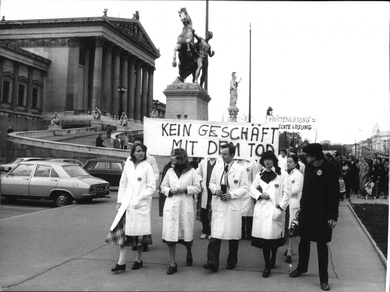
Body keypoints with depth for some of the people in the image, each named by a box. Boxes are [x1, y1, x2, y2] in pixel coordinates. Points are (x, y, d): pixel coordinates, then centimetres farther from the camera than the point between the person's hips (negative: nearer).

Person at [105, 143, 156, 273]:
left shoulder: (147, 167, -4)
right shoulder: (128, 165, 7)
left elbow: (152, 187, -6)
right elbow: (123, 183, 11)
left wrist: (139, 199, -14)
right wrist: (119, 201, 6)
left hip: (141, 205, -3)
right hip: (127, 204, 3)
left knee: (139, 233, 7)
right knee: (122, 231, -3)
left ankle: (138, 260, 23)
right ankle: (121, 263, 1)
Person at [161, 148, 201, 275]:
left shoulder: (191, 172, 0)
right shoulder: (170, 171, 8)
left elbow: (197, 188, 2)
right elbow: (163, 186, 14)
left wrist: (185, 189, -13)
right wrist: (170, 191, -7)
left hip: (186, 206, -2)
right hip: (171, 206, 2)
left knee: (187, 233, 5)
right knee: (170, 235, -4)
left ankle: (189, 253, 39)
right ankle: (173, 264, 6)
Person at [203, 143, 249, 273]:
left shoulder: (240, 169, -4)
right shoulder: (217, 167, 6)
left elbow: (244, 188, -3)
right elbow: (212, 183, 13)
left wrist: (231, 195, -15)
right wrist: (215, 190, -8)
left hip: (233, 206, -2)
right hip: (218, 205, 2)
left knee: (233, 235, 9)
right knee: (215, 234, -7)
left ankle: (232, 262, 25)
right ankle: (212, 262, -6)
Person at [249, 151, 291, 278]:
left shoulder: (282, 174, -3)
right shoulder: (260, 175, 12)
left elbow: (287, 192, -4)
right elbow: (252, 188, 16)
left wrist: (281, 207, -10)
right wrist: (259, 195, -4)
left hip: (275, 210, -3)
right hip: (261, 210, 3)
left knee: (274, 236, 3)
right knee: (264, 237, 0)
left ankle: (273, 258, 30)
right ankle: (267, 266, 8)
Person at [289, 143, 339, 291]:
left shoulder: (329, 168, -14)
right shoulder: (309, 167, 4)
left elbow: (334, 193, -14)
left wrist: (333, 216, -15)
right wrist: (302, 207, 11)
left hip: (322, 214, -5)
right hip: (306, 211, 5)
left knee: (322, 245, 4)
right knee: (304, 241, 16)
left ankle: (324, 279, 15)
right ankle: (301, 268, 36)